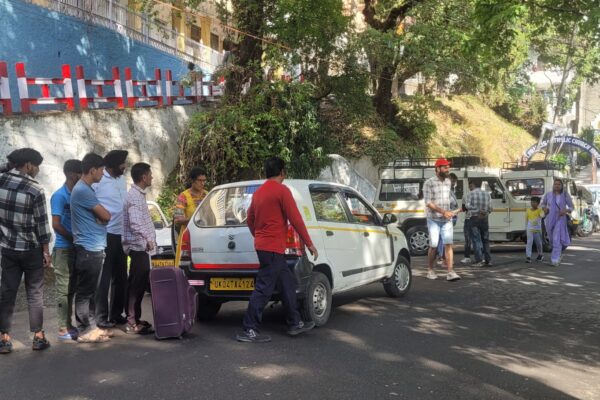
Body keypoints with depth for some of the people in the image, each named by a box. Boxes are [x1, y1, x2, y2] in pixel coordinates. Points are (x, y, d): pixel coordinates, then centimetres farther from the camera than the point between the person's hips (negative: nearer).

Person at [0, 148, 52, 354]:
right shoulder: (35, 190, -16)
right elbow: (41, 223, -12)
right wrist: (46, 251, -3)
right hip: (32, 249, -4)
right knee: (35, 293, 7)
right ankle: (38, 336, 14)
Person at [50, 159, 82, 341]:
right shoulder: (59, 196, -12)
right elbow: (56, 225, -17)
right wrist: (74, 239, -10)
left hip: (75, 248, 7)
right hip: (63, 249, -7)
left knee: (71, 288, 13)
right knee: (64, 289, -3)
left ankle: (68, 324, 21)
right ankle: (63, 329, 2)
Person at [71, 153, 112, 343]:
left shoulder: (87, 189, 16)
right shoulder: (82, 190, -17)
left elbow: (99, 216, 19)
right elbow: (106, 216, -16)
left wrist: (100, 217, -3)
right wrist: (102, 215, 6)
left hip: (94, 247, 10)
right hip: (88, 249, -10)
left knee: (91, 290, 14)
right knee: (85, 291, -3)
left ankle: (91, 326, 22)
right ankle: (84, 331, 3)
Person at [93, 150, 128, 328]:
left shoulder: (122, 179, 13)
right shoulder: (98, 180, -11)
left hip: (121, 235, 8)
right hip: (105, 235, -7)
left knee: (120, 277, 13)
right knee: (104, 278, -1)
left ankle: (116, 313, 23)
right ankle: (101, 316, 7)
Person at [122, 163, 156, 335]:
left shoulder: (139, 194, 15)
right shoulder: (135, 196, -16)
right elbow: (135, 223, -26)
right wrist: (148, 239, -24)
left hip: (141, 247, 10)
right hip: (139, 246, -10)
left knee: (138, 284, 14)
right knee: (137, 285, -7)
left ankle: (134, 318, 21)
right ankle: (132, 322, -4)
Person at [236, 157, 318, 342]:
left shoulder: (258, 192, 13)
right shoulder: (282, 191, -11)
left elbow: (250, 219, 21)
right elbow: (295, 219, -14)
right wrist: (309, 244, -7)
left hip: (262, 245, 9)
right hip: (274, 248, -9)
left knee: (287, 282, 17)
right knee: (263, 289, -6)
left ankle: (295, 323, 23)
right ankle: (249, 331, -3)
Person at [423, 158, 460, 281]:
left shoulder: (448, 182, 10)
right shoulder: (429, 183, -9)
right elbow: (428, 203, -15)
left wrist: (449, 212, 14)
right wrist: (443, 212, -20)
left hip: (447, 220, 4)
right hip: (434, 219, -4)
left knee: (448, 244, -6)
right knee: (433, 246, 0)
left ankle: (450, 272, -10)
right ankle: (430, 270, 17)